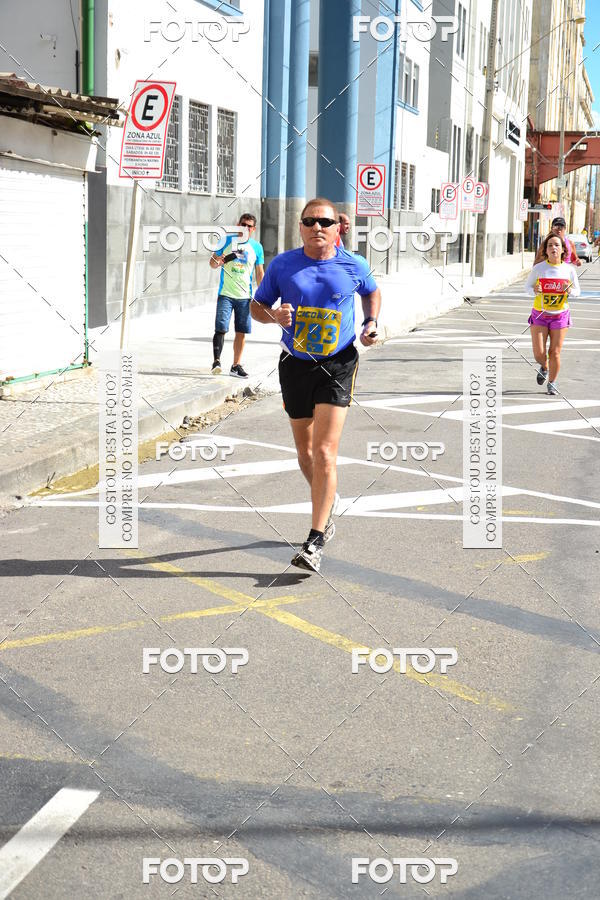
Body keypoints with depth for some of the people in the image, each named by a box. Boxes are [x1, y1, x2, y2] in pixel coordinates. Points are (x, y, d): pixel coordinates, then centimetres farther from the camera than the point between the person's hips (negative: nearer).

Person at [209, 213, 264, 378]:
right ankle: (216, 361, -9)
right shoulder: (227, 240, 2)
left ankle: (236, 365, 13)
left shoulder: (257, 247, 6)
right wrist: (218, 261, -17)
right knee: (221, 329, -12)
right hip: (226, 294, -2)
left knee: (241, 332, 4)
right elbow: (212, 263, 7)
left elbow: (259, 273, 11)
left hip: (245, 296, 2)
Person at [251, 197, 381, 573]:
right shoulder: (282, 265, -3)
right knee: (305, 451, 15)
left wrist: (371, 323, 1)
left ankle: (316, 542, -11)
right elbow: (257, 305, 7)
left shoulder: (354, 266, -3)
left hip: (338, 364, -2)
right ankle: (328, 501, 46)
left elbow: (372, 292, 18)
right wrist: (274, 315, -15)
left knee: (325, 453, -13)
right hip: (296, 365, 3)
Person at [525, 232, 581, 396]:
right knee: (538, 353, -4)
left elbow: (577, 291, 7)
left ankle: (552, 383, 23)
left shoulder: (569, 269, -4)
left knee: (555, 353, 0)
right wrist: (535, 290, -18)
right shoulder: (538, 268, -8)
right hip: (539, 315, 0)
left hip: (560, 315, 0)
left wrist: (569, 291, -16)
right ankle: (544, 367, 33)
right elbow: (527, 286, 4)